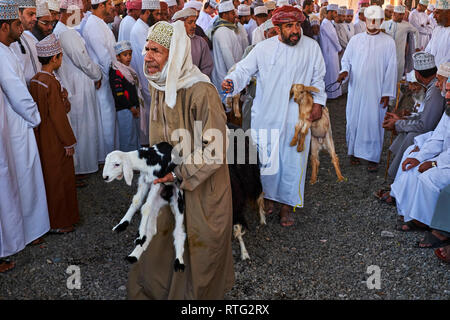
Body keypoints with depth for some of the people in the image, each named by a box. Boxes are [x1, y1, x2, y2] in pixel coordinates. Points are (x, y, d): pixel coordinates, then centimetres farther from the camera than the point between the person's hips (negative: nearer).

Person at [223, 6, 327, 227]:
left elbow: (318, 79, 11)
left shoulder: (311, 47, 2)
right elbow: (244, 69, 0)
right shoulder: (263, 48, -3)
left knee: (293, 160, 6)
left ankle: (287, 204, 23)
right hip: (267, 115, 0)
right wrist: (231, 81, -21)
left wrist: (318, 103, 5)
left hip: (297, 117, 1)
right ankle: (268, 196, 31)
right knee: (267, 158, 7)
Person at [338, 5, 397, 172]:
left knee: (374, 122, 1)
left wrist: (387, 93, -5)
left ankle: (373, 157, 12)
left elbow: (391, 69, -1)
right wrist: (345, 71, -13)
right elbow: (346, 59, 10)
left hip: (376, 91, -2)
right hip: (356, 89, 2)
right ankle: (354, 151, 25)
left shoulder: (388, 42, -1)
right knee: (354, 120, 9)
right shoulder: (355, 39, 4)